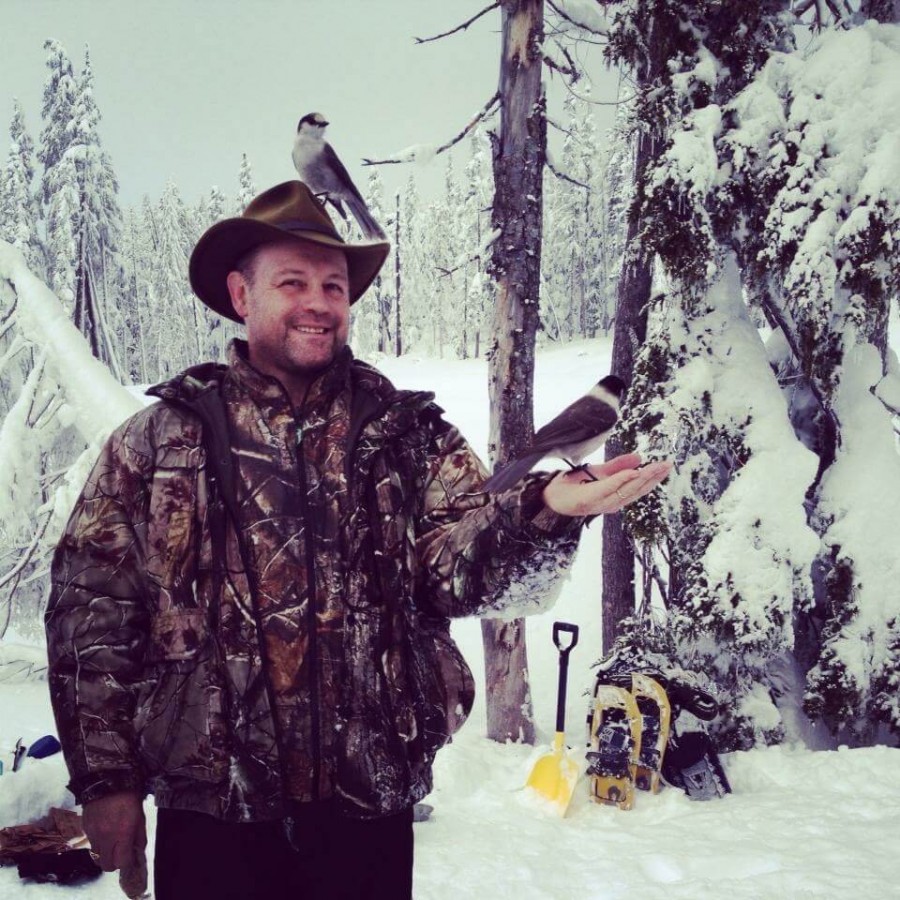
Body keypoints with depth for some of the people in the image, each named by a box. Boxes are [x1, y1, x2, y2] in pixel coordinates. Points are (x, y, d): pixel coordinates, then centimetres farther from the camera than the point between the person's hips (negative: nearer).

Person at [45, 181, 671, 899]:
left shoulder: (410, 436, 4)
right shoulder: (160, 441, 1)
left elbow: (461, 568, -9)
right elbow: (90, 612, 3)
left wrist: (543, 514, -29)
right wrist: (106, 777, 1)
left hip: (370, 811, 1)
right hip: (210, 816, -1)